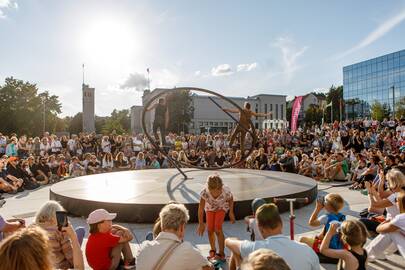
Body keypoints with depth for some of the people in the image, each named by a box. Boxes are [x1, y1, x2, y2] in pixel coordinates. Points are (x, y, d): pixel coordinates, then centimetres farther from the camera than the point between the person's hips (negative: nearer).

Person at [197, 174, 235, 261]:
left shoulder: (226, 191, -39)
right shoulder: (204, 192, -40)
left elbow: (230, 200, -14)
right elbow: (201, 208, -26)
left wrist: (231, 212, -1)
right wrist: (201, 224, -19)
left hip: (221, 207, -1)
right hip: (210, 207, 2)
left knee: (218, 229, -15)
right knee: (210, 229, 0)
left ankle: (221, 254, -1)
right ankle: (212, 250, 27)